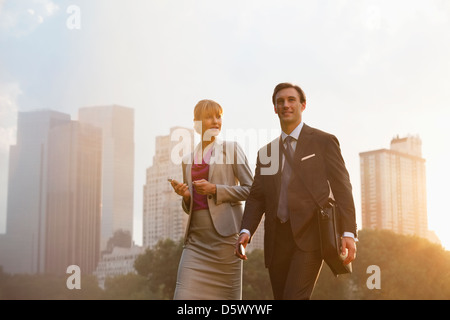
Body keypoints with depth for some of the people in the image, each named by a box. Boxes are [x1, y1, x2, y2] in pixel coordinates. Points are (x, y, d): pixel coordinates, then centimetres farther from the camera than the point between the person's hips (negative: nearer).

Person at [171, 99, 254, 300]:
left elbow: (250, 189, 0)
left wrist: (215, 190, -11)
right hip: (196, 236, 4)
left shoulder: (231, 149, 7)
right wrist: (185, 195, -1)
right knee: (185, 294, -9)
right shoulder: (188, 161, 18)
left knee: (227, 294, -2)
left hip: (224, 233, -3)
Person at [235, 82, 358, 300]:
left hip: (310, 235, -5)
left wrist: (348, 233, -13)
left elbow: (342, 188, -1)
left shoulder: (324, 141, 5)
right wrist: (246, 231, -5)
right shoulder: (266, 152, 18)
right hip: (277, 239, 5)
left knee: (295, 299, -20)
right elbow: (256, 197, 13)